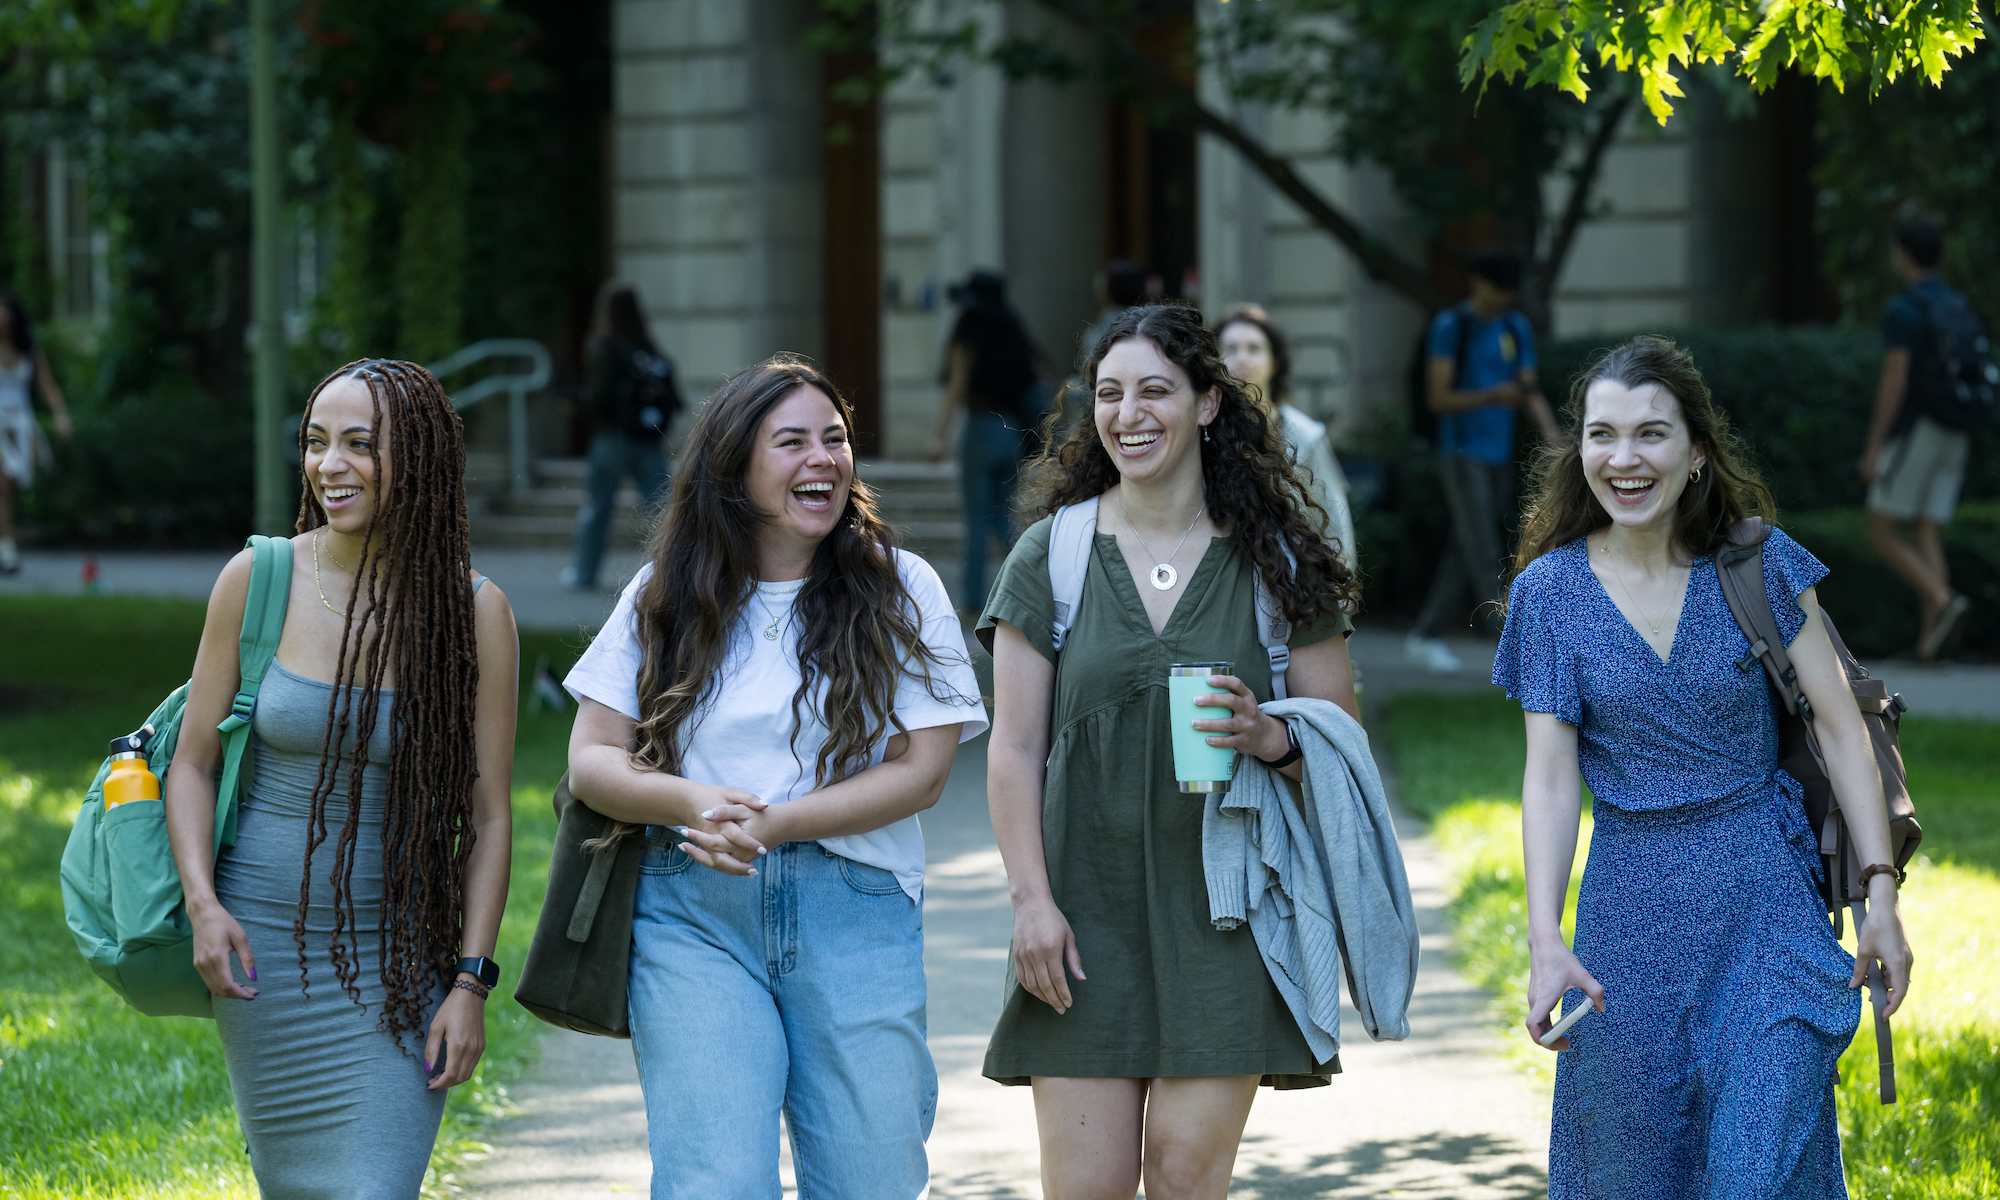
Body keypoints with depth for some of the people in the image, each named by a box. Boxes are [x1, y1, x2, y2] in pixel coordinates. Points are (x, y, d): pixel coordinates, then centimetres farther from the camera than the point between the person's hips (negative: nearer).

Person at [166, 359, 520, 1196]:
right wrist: (201, 901, -10)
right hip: (263, 941, 1)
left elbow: (489, 815, -3)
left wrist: (471, 981, -9)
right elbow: (192, 760, 4)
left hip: (399, 956, -1)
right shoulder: (257, 581, -4)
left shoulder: (473, 614, -6)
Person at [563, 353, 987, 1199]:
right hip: (692, 912, 0)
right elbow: (591, 759, 6)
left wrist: (774, 824, -14)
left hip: (856, 915, 0)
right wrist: (692, 802, -15)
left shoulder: (900, 590, 5)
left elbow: (922, 771, -2)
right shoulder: (664, 596, 8)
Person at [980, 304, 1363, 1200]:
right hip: (1087, 903, 0)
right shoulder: (1050, 556, 5)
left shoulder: (1276, 561, 5)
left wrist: (1269, 738, -13)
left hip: (1225, 906, 0)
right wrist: (1031, 897, -6)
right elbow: (1014, 748, 4)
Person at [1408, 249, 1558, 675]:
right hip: (1463, 454, -6)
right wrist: (1492, 396, -25)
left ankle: (1425, 636, 17)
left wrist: (1551, 433, -7)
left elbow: (1530, 392, 11)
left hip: (1499, 456, 6)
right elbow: (1438, 397, -11)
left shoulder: (1516, 328, 12)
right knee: (1483, 556, -10)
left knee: (1464, 554, 8)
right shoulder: (1451, 326, -6)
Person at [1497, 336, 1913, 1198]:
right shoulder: (1551, 588, -2)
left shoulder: (1758, 563, -3)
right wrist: (1544, 939, -15)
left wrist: (1880, 892, -7)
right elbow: (1549, 775, -5)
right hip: (1630, 914, 1)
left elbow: (1839, 728, -1)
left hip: (1766, 900, -1)